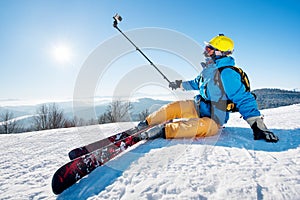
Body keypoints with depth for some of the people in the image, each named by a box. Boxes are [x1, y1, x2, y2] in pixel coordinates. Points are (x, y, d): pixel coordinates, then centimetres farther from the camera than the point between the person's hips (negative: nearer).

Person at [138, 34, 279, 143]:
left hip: (212, 120, -7)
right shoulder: (209, 68, 5)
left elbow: (244, 99, -23)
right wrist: (181, 85, 34)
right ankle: (146, 123, 3)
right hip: (197, 108, 8)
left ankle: (163, 130, -46)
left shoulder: (226, 74, -22)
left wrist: (258, 125, -29)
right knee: (173, 108, -9)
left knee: (203, 126, -41)